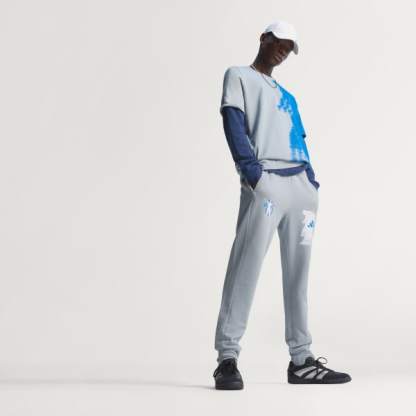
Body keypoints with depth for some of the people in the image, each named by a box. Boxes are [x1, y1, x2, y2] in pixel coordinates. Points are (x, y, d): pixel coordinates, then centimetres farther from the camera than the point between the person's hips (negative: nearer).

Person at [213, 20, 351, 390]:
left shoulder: (287, 96, 32)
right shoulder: (239, 76, 13)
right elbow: (233, 123, -3)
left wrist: (312, 183, 8)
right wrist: (250, 168, -18)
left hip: (302, 184, 7)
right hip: (264, 182, -7)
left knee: (298, 273, 4)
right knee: (246, 267, -14)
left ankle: (301, 360, 8)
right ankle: (228, 358, -13)